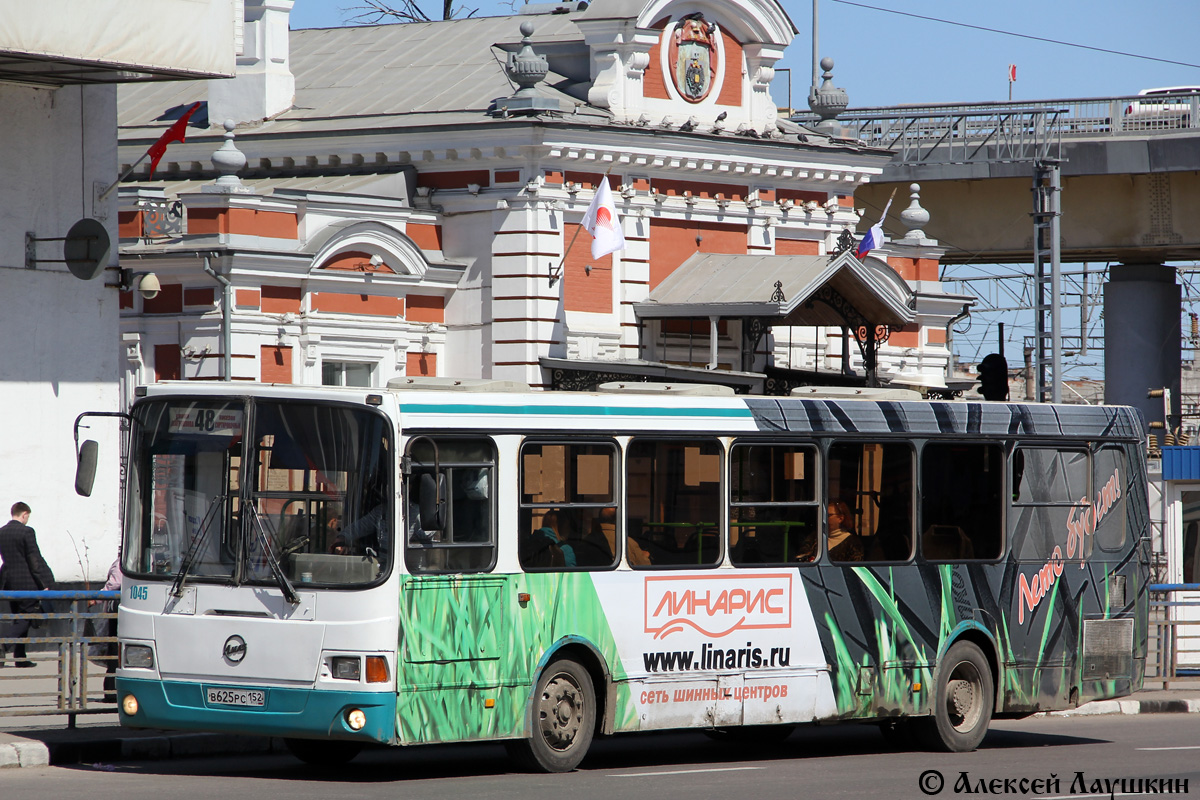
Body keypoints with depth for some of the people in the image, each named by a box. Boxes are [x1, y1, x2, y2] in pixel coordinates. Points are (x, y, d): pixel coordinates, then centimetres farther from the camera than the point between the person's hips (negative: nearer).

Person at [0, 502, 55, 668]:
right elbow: (35, 559, -12)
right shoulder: (26, 531, -11)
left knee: (20, 620, 14)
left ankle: (20, 656, 12)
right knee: (27, 616, -4)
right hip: (26, 582, -7)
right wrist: (44, 584, -9)